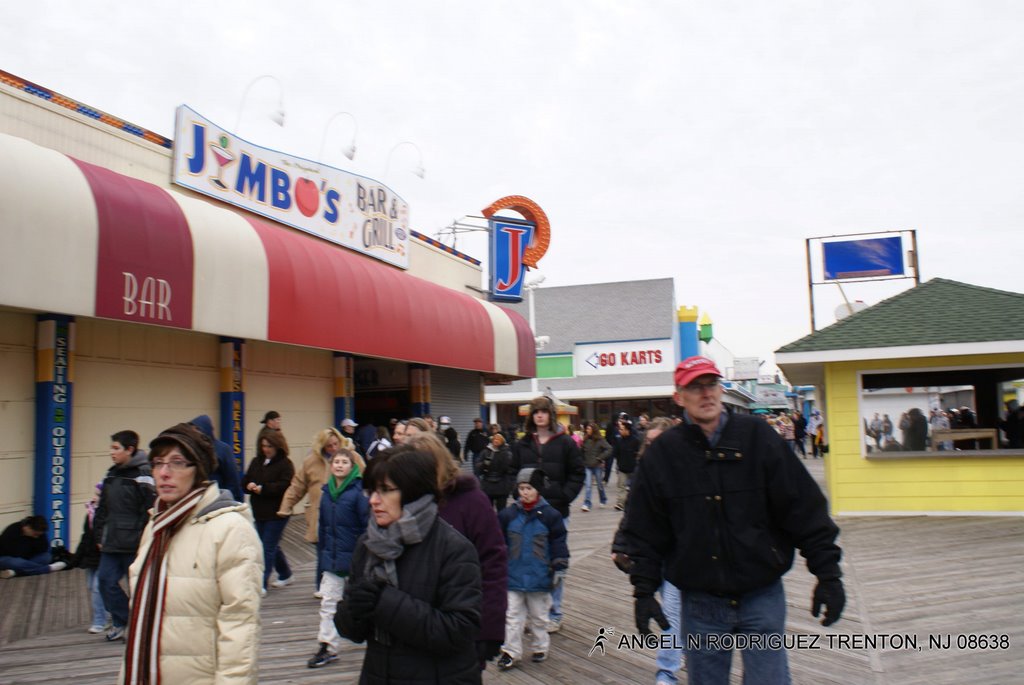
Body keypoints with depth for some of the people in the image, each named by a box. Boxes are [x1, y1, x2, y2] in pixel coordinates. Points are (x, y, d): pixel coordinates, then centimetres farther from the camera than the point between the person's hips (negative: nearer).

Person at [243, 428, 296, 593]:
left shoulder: (285, 464, -10)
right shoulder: (256, 462, 11)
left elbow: (286, 486, -20)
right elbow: (245, 480, 11)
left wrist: (263, 488, -26)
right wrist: (249, 485, -13)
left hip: (277, 513, -7)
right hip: (260, 512, 7)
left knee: (268, 548, -7)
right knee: (272, 546, 18)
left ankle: (262, 584, -4)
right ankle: (286, 575, 35)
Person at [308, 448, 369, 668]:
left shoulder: (358, 491, -15)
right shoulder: (327, 491, 3)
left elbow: (367, 525, -15)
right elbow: (323, 525, 9)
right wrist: (322, 552, 8)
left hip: (354, 556, -5)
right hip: (332, 557, 5)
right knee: (328, 602, 5)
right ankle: (328, 647, 13)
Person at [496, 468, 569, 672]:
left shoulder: (549, 515, -8)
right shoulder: (508, 515, -3)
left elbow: (559, 544, -3)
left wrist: (559, 568, -4)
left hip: (539, 578, -1)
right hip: (513, 576, 1)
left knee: (538, 616, 15)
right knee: (512, 616, 6)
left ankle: (540, 647, 31)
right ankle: (511, 652, 15)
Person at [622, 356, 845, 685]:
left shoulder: (757, 436, -3)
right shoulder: (662, 453, -1)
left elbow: (805, 507, -1)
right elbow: (645, 532, 3)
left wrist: (828, 574, -3)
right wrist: (644, 591, 0)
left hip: (762, 595, -1)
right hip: (700, 602, 1)